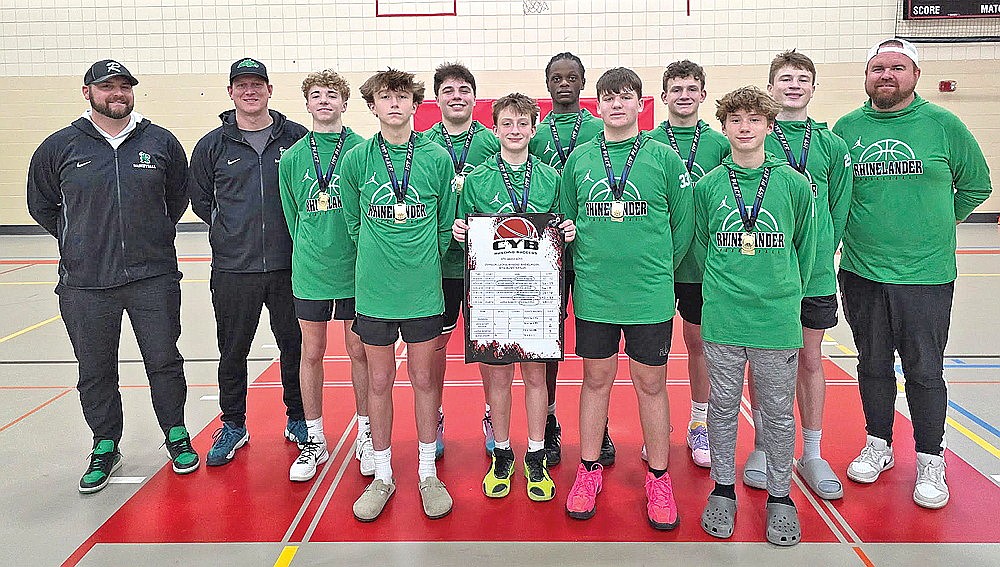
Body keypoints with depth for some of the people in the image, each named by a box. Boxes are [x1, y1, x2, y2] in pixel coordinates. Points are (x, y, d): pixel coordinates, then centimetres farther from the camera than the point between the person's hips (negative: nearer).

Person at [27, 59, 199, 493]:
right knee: (95, 372, 10)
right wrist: (76, 241, 10)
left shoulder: (161, 142, 3)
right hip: (85, 284, 1)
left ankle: (177, 436, 26)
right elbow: (41, 205, 14)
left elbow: (179, 196, 16)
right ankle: (105, 447, 26)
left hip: (154, 278, 0)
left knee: (165, 362, 7)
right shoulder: (59, 147, 1)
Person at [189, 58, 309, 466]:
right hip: (232, 268, 1)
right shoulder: (212, 145, 4)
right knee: (232, 351, 10)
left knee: (295, 347, 10)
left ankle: (298, 421, 28)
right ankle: (233, 425, 27)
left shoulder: (297, 138, 1)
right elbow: (200, 200, 14)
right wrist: (233, 232, 9)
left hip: (289, 265, 0)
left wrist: (293, 232, 5)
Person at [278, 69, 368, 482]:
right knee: (312, 353, 9)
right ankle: (314, 440, 24)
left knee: (359, 351, 8)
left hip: (356, 269, -2)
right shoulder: (291, 158, 4)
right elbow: (292, 216, 11)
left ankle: (366, 435, 24)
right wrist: (310, 253, 9)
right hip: (309, 272, 2)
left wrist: (365, 256, -1)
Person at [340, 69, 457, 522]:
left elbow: (446, 224, 6)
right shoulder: (357, 159, -1)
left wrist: (423, 260, 3)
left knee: (424, 378, 9)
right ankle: (383, 475, 25)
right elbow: (353, 222, 10)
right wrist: (379, 259, 6)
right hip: (374, 289, 1)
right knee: (379, 381, 10)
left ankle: (427, 473, 25)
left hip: (423, 289, 0)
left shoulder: (438, 158, -2)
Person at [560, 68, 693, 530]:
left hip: (650, 295, -1)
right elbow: (566, 220, 12)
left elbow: (683, 224, 3)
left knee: (650, 383, 7)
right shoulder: (579, 159, 5)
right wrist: (586, 265, 6)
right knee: (596, 379, 12)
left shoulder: (664, 158, -1)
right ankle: (589, 470, 26)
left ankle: (658, 478, 22)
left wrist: (659, 267, 3)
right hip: (593, 293, 2)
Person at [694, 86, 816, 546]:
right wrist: (723, 287, 9)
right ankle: (723, 489, 27)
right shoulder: (707, 185, 1)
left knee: (778, 412, 9)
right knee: (723, 405, 11)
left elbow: (804, 248, 9)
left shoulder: (794, 184, 0)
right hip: (722, 319, 1)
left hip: (778, 318, 0)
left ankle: (779, 496, 26)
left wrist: (786, 292, 10)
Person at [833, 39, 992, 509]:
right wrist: (854, 228, 7)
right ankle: (878, 445, 31)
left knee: (924, 372, 5)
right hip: (861, 272, 2)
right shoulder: (846, 128, 3)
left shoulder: (943, 124, -1)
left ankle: (930, 461, 22)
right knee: (873, 364, 14)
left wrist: (935, 226, 8)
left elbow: (976, 184, 9)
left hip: (926, 275, -2)